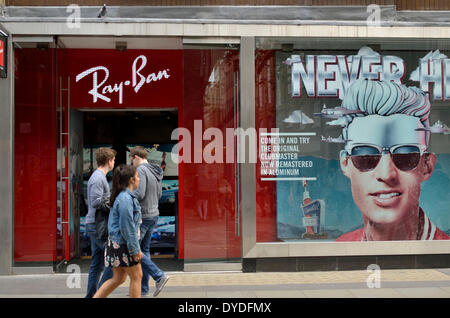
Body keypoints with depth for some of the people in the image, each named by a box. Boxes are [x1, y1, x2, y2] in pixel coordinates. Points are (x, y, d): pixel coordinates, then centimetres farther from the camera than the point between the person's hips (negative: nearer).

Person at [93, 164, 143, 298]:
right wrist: (135, 249, -17)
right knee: (136, 276, 6)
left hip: (116, 243, 10)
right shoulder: (126, 199, -21)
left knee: (118, 278, 17)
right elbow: (127, 227, -22)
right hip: (123, 245, -10)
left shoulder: (121, 196, 11)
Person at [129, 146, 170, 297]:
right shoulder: (156, 172, 11)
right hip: (154, 215, 9)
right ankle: (143, 288, 19)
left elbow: (139, 194, -24)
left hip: (142, 217, -9)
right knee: (144, 250, 13)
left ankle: (159, 276, -6)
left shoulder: (141, 170, -16)